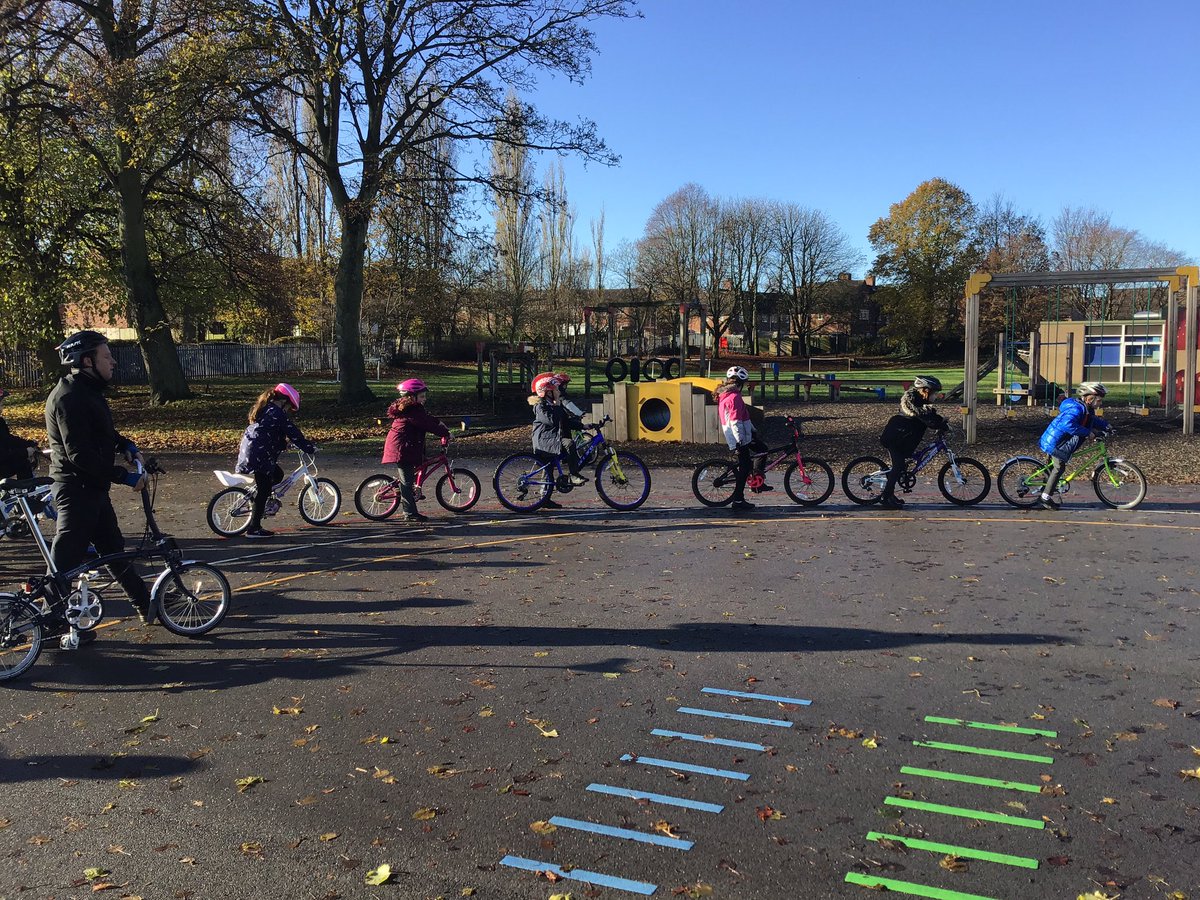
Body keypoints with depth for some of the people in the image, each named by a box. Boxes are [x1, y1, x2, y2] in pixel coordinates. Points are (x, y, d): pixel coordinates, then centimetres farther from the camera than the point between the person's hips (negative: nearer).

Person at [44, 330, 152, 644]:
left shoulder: (88, 391, 10)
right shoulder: (69, 397, -21)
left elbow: (103, 431, 25)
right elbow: (80, 455, -26)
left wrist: (126, 445, 7)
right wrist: (124, 477, -24)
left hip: (93, 488, 10)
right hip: (76, 488, -10)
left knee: (112, 548, 18)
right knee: (68, 557, -1)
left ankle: (145, 605, 29)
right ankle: (56, 625, 10)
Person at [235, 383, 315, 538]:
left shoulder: (263, 409, 17)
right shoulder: (277, 413, -12)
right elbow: (293, 433, -11)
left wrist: (284, 443, 36)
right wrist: (310, 448, -4)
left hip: (249, 452, 10)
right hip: (259, 456, -10)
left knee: (277, 475, 20)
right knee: (263, 491, -3)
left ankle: (258, 506, 20)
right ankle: (254, 529, 1)